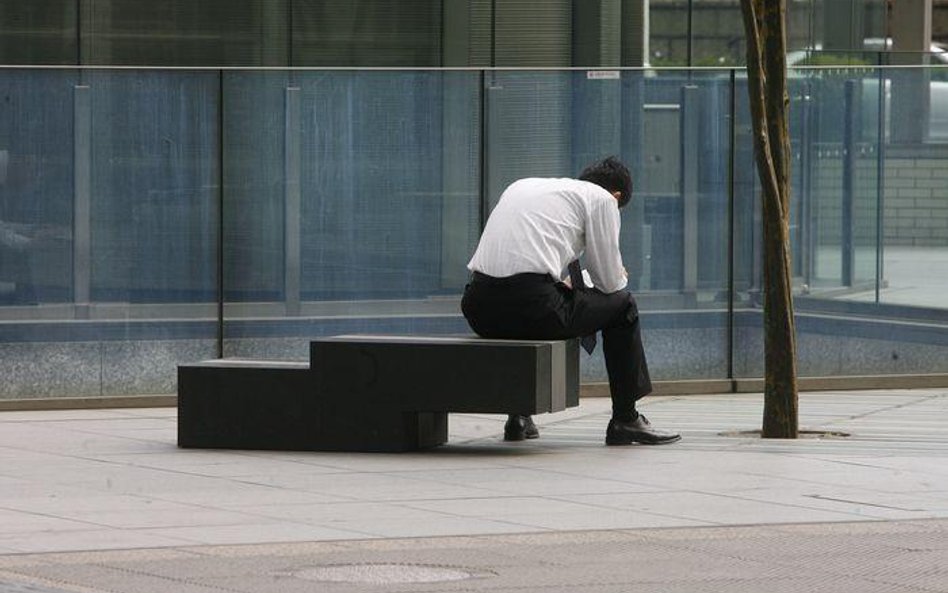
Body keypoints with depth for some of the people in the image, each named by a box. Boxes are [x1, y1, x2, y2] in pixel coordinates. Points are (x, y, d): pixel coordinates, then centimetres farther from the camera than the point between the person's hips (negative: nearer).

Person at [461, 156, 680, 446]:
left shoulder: (523, 185, 29)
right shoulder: (602, 198, 11)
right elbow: (610, 282, 11)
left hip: (478, 306, 6)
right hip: (532, 305, -6)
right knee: (621, 304, 18)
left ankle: (518, 417, 34)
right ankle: (625, 419, 21)